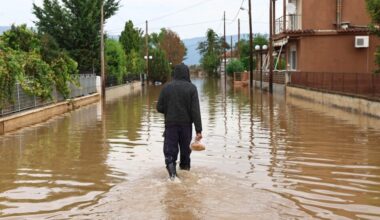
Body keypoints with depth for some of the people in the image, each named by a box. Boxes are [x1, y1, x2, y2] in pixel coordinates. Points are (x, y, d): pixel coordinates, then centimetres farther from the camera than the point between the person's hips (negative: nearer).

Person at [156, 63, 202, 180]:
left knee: (170, 150, 2)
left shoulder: (166, 87, -1)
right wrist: (198, 130, -12)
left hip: (170, 124, 0)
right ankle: (185, 168, 26)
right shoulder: (191, 88, -6)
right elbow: (195, 111, -12)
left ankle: (170, 164, -24)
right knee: (185, 149, 16)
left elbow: (159, 108, 0)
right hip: (186, 124, 0)